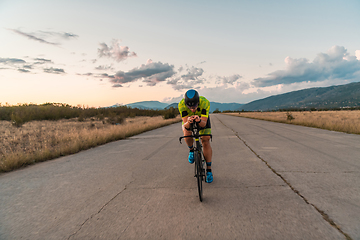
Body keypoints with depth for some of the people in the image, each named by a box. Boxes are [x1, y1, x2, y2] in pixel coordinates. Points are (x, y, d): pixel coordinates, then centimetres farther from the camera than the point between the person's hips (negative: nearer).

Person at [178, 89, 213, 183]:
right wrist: (188, 122, -61)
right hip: (188, 120, 1)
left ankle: (209, 170, -2)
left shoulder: (205, 102, -39)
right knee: (187, 134, -30)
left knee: (205, 141, -14)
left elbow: (204, 124, -40)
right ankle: (191, 150, 2)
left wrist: (199, 120, -62)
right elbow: (185, 125, -38)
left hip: (203, 119, 0)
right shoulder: (181, 104, -37)